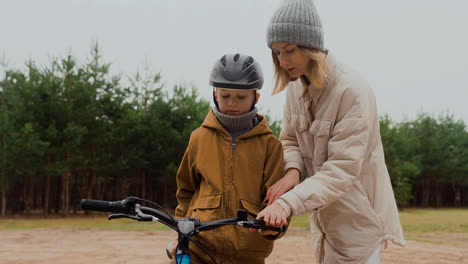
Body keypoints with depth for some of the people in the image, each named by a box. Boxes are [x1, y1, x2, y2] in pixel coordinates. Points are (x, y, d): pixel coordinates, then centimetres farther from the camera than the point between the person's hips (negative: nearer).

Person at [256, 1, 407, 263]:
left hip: (358, 219, -7)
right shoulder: (296, 86, -1)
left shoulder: (353, 90, -24)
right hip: (324, 218, 7)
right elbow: (290, 139, 10)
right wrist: (292, 171, -14)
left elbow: (342, 169, -28)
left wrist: (288, 203, -38)